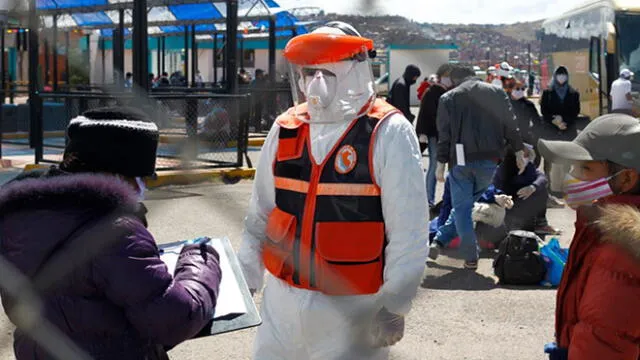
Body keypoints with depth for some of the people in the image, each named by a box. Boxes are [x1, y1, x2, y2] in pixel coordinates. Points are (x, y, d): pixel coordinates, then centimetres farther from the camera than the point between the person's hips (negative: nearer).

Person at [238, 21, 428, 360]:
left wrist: (394, 305, -11)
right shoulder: (285, 128, 2)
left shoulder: (388, 134, -12)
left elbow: (408, 231, -12)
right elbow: (260, 213, 11)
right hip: (282, 299, 5)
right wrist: (245, 278, 12)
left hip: (351, 305, -5)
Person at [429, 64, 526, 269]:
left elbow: (444, 135, -1)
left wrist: (441, 163, 3)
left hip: (461, 160, -2)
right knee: (467, 202, 19)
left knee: (461, 207, 5)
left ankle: (471, 258, 2)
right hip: (489, 159, 2)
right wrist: (519, 153, 11)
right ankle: (440, 241, 16)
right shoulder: (496, 93, 9)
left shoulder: (448, 98, 3)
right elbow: (511, 126, 6)